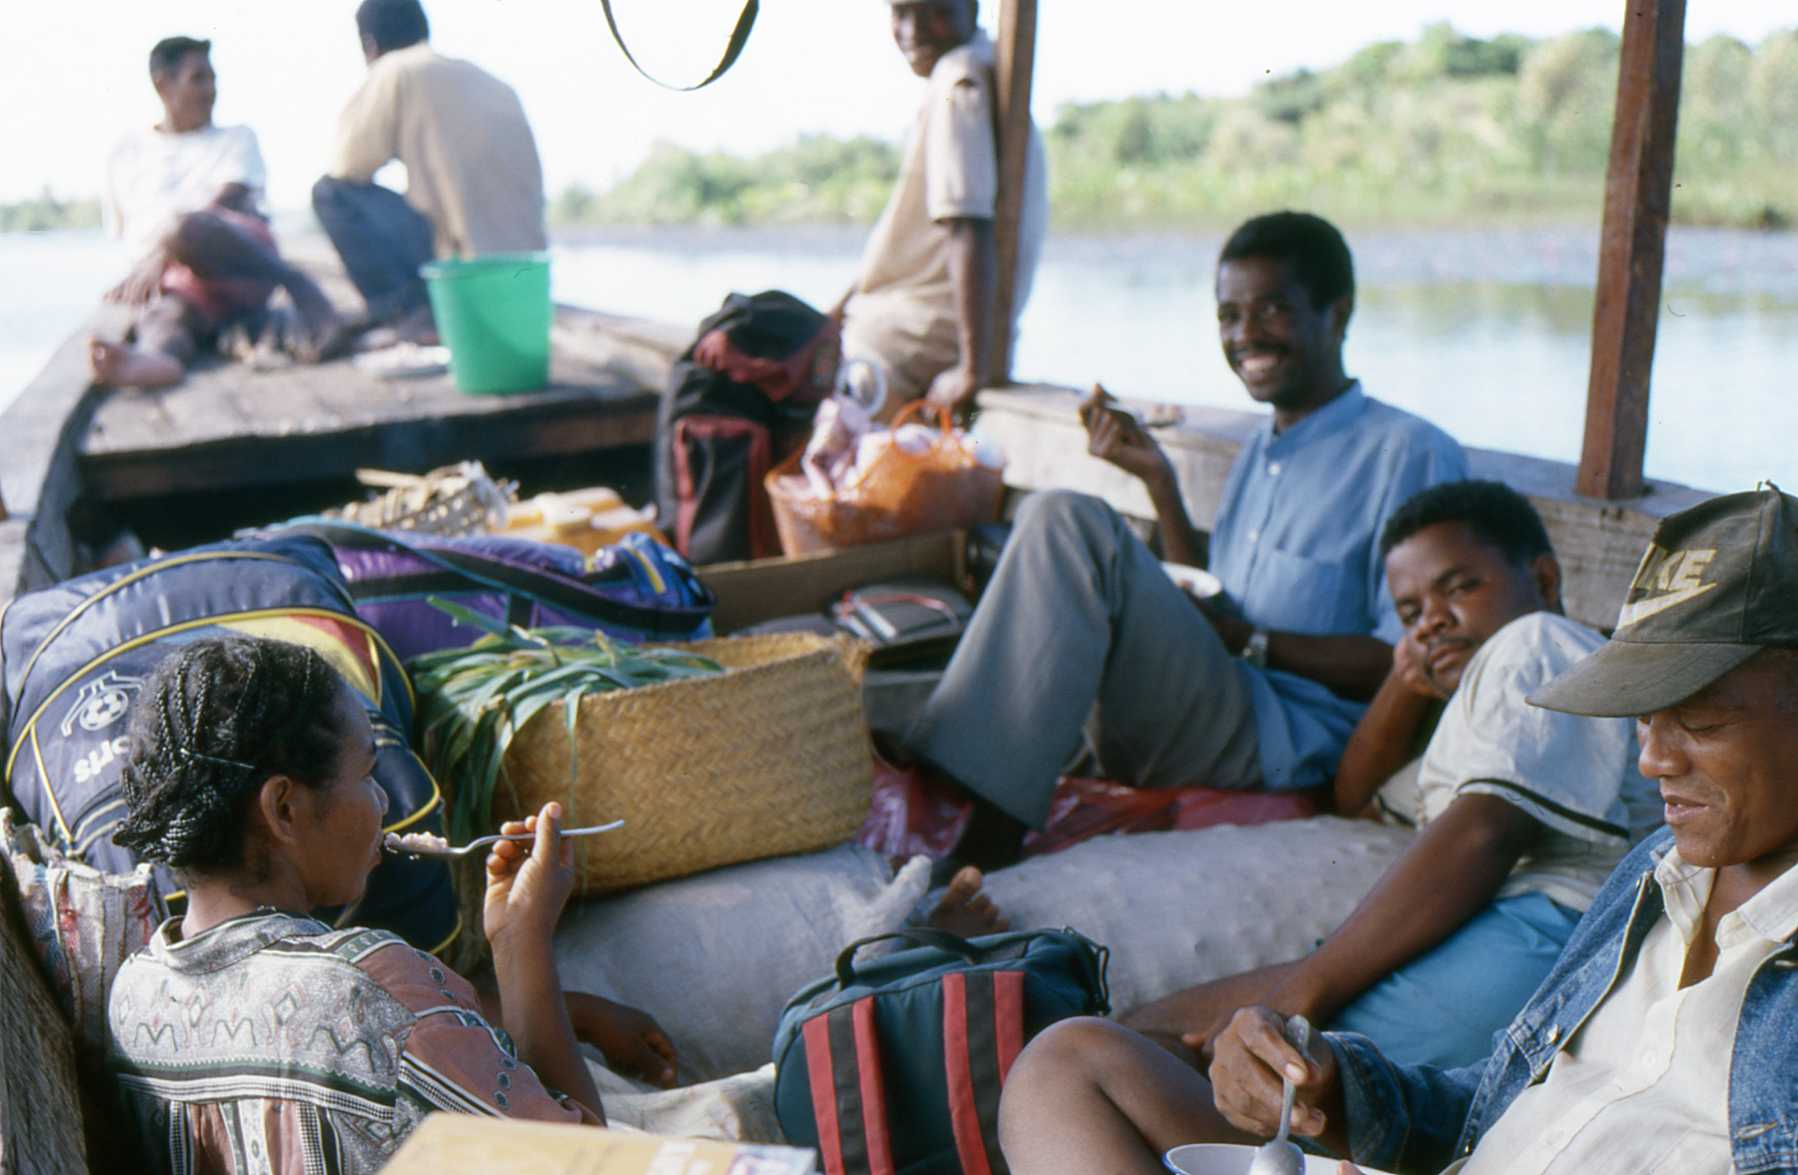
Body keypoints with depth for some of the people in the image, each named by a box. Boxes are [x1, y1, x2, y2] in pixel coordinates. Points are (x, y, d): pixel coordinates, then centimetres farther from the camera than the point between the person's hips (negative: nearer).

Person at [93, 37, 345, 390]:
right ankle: (156, 359, -70)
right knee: (164, 312, -37)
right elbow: (123, 231, 28)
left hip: (239, 250, -2)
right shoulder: (127, 153, 27)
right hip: (174, 280, 2)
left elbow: (227, 201, 0)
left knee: (185, 228, -38)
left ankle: (300, 288, -35)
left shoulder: (236, 138, 20)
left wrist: (159, 259, -14)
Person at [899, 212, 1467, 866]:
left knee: (1075, 526, -21)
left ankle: (982, 832, -27)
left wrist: (1249, 640, -14)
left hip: (1286, 740, -8)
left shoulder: (1412, 454, -3)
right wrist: (1158, 478, 14)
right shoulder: (1260, 451, 24)